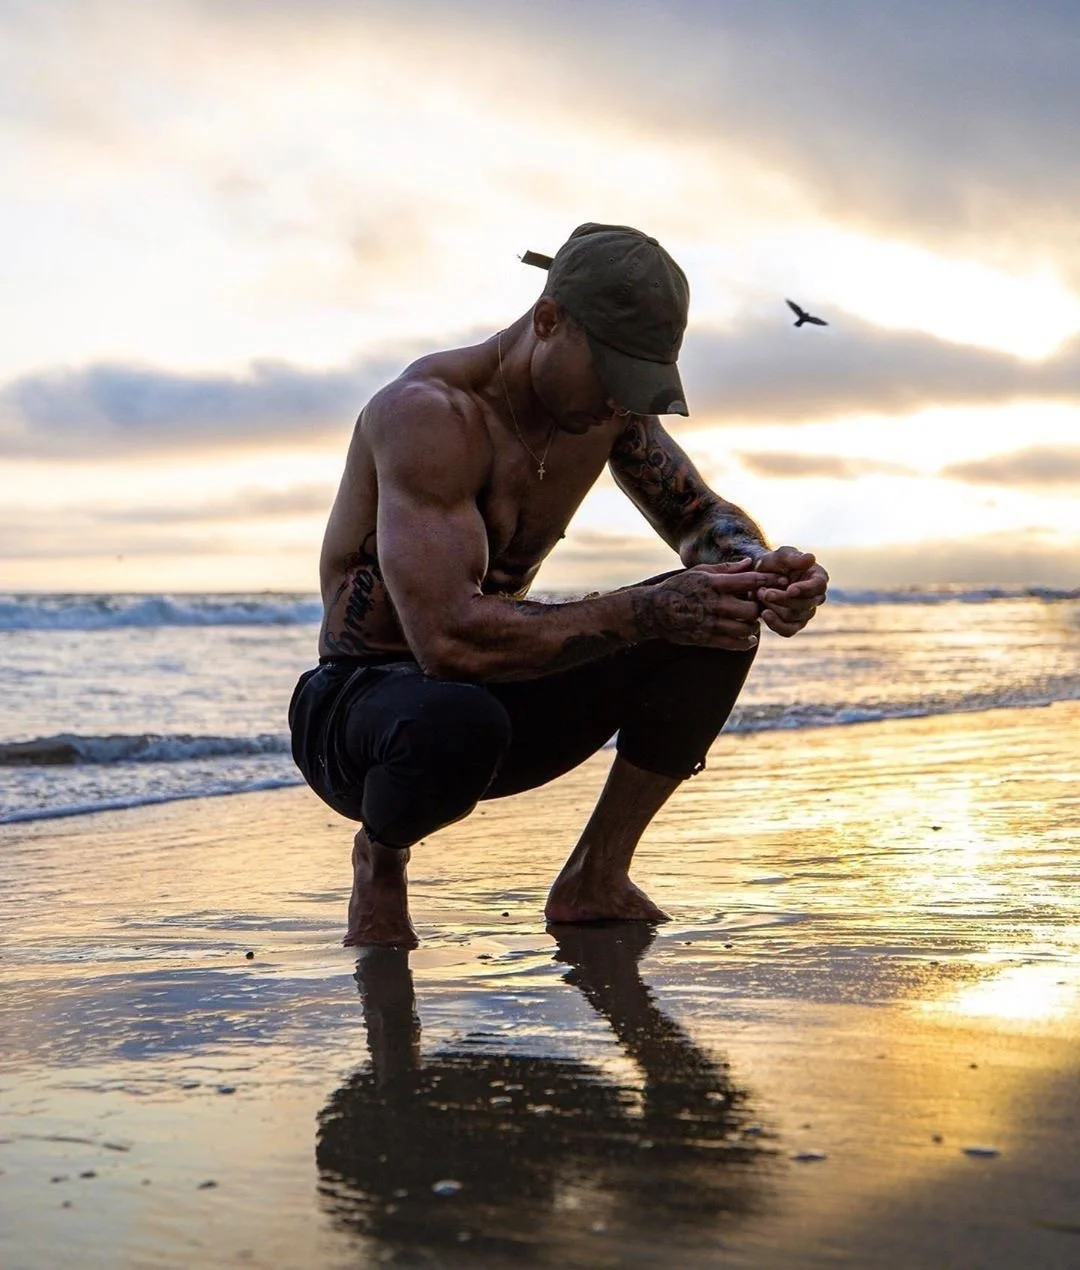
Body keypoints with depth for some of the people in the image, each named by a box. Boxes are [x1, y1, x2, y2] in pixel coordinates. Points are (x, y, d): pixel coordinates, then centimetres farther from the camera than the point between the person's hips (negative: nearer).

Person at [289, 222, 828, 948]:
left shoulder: (608, 404, -2)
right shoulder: (428, 412, -26)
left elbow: (704, 518, 10)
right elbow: (450, 638, -35)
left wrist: (765, 571, -15)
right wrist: (651, 611, -35)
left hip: (497, 695, 7)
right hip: (356, 709, -7)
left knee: (714, 622, -9)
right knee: (458, 721, -43)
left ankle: (595, 881, 0)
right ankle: (381, 858, -6)